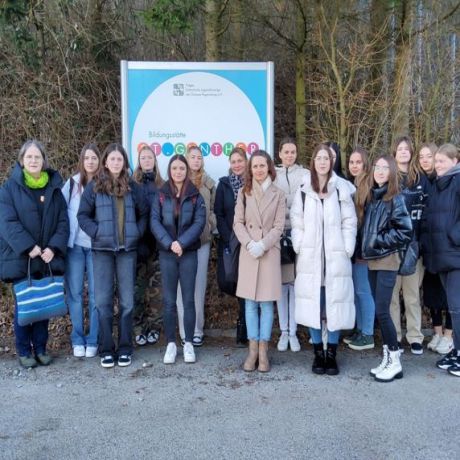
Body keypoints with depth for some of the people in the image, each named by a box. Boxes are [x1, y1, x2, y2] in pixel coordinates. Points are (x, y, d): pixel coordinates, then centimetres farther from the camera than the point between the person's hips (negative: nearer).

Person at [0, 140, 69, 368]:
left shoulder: (54, 188, 6)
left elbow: (63, 222, 3)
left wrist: (53, 248, -11)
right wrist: (28, 247, -21)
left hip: (47, 257, 3)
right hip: (20, 258, -3)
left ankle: (40, 348, 22)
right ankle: (24, 351, 18)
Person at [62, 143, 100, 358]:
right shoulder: (72, 183, 7)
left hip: (97, 246, -1)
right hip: (74, 244, 1)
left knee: (96, 293, 2)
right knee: (74, 292, 3)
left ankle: (93, 340, 13)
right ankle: (77, 340, 15)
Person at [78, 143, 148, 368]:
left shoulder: (133, 187, 7)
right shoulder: (94, 187, 3)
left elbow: (143, 214, 13)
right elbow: (83, 215, 3)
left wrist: (137, 233, -2)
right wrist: (97, 232, -10)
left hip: (127, 249, 1)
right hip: (102, 249, -1)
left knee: (127, 301, 4)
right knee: (103, 300, 0)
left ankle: (124, 348, 15)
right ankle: (106, 349, 11)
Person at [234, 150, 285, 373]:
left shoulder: (278, 194, 2)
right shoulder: (244, 192, 6)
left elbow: (279, 226, -2)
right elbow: (238, 223, 2)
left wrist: (262, 245, -14)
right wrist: (249, 244, -12)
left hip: (270, 252, -1)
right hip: (248, 252, 1)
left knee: (266, 303, 1)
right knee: (250, 303, 5)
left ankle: (263, 351, 10)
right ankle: (252, 350, 13)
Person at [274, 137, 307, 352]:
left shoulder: (305, 175, 4)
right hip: (278, 232, 1)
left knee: (296, 282, 1)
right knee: (281, 282, 5)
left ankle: (293, 331, 11)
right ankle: (283, 331, 15)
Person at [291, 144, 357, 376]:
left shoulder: (342, 189, 0)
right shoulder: (303, 191, 5)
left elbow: (349, 223, 1)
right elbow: (296, 223, 6)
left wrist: (347, 250, -4)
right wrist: (299, 248, -2)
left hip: (336, 257, -1)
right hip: (310, 258, 1)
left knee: (335, 305, 2)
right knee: (313, 305, 4)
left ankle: (332, 354, 16)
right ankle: (318, 352, 18)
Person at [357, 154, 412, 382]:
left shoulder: (395, 199, -9)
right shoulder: (368, 196, 9)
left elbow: (405, 231, -13)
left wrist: (378, 241, -10)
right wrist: (366, 247, 3)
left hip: (387, 260, -6)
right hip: (372, 260, 6)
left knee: (381, 311, -7)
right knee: (380, 310, 10)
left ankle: (395, 361, 6)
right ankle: (386, 358, 19)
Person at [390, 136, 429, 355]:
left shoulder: (421, 179, 10)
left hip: (414, 244, 2)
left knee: (412, 293, 7)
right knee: (392, 292, 2)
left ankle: (415, 337, 15)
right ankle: (394, 337, 12)